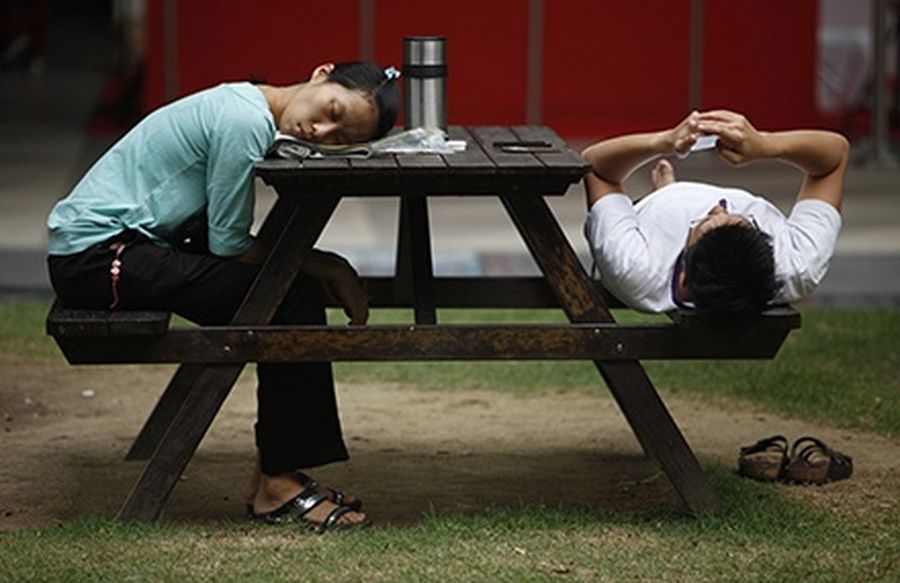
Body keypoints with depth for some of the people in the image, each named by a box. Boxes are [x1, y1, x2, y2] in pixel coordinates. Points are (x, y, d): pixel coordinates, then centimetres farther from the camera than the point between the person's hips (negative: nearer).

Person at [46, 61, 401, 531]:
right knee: (293, 297, -15)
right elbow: (229, 245, -16)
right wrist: (326, 266, -8)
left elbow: (221, 238, 5)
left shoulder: (249, 110, 10)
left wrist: (319, 267, -6)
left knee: (292, 285, 7)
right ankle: (276, 483, -10)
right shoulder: (244, 122, -19)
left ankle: (275, 476, 6)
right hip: (96, 256, -10)